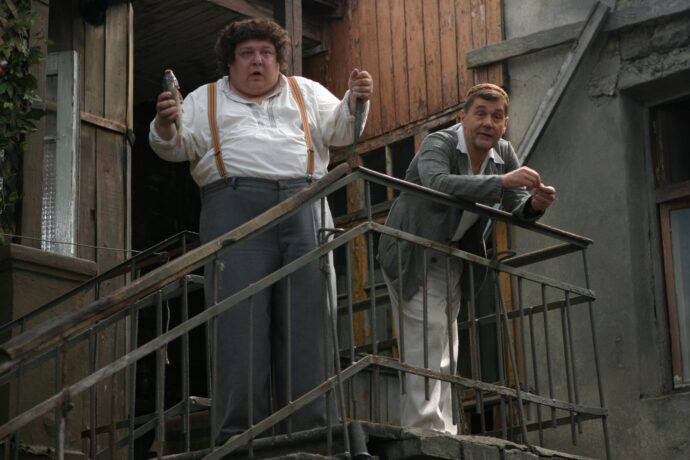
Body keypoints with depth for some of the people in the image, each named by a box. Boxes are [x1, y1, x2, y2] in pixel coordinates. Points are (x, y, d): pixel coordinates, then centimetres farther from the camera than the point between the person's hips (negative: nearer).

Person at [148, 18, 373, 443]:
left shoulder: (307, 93, 25)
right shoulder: (205, 100, 21)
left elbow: (340, 130, 18)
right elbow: (177, 147, 12)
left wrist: (355, 100, -1)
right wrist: (165, 126, -10)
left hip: (302, 204, 2)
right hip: (234, 206, -2)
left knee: (306, 314, -5)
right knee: (240, 315, -11)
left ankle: (310, 427, -5)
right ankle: (238, 431, -13)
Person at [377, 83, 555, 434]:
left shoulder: (504, 154, 2)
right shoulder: (439, 144, -19)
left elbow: (516, 212, -1)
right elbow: (438, 183, -41)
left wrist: (534, 204, -26)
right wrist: (501, 182, -48)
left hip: (452, 257, 7)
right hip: (413, 255, -7)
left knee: (445, 350, 10)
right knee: (426, 339, -17)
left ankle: (443, 431, 14)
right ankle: (425, 429, -18)